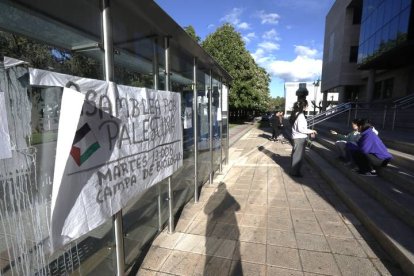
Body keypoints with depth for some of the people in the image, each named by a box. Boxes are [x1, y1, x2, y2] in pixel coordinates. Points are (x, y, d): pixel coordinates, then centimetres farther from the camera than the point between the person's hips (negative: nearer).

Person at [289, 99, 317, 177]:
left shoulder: (296, 113, 10)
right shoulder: (300, 115, -18)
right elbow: (300, 129, -21)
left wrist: (309, 131, 13)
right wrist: (311, 131, -10)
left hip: (297, 137, 9)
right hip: (300, 138, -9)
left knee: (296, 154, 18)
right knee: (298, 155, 2)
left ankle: (294, 170, 30)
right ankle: (295, 172, 14)